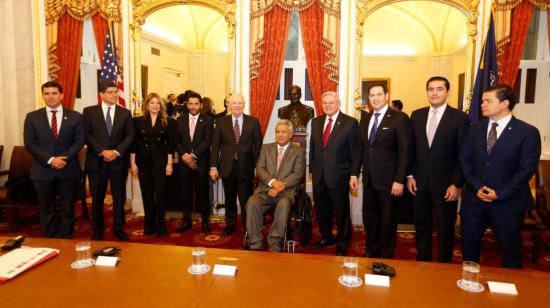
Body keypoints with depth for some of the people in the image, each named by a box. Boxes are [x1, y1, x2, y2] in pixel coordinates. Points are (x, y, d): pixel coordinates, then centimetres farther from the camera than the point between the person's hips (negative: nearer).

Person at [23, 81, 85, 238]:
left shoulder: (75, 116, 4)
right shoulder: (32, 117, 4)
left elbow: (79, 141, -1)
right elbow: (30, 144, -2)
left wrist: (65, 158, -14)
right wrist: (50, 160, -14)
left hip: (68, 169, 0)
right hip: (43, 170, 1)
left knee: (67, 208, 7)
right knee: (46, 209, 10)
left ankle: (66, 240, 19)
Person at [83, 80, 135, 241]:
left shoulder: (125, 112, 7)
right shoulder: (89, 112, 3)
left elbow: (130, 135, 0)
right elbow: (87, 135, -4)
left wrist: (117, 152, -12)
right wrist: (102, 151, -15)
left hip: (119, 161, 1)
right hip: (96, 161, -1)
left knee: (119, 197, 7)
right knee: (97, 198, 8)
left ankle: (118, 228, 20)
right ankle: (98, 229, 24)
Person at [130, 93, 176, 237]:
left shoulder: (168, 122, 2)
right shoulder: (138, 121, 4)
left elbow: (170, 144, 0)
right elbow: (133, 143, 3)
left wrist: (169, 163, -5)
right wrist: (133, 163, -1)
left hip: (160, 161, -1)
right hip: (143, 161, 1)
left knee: (160, 192, -1)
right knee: (147, 194, 8)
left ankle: (161, 224, 12)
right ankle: (149, 225, 19)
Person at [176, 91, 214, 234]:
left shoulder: (207, 120, 0)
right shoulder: (181, 120, 9)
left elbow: (207, 141, -10)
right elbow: (177, 140, 5)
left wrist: (193, 155, -16)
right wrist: (184, 155, -10)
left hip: (201, 162, -2)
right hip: (185, 162, 3)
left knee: (203, 192, 5)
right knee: (185, 192, 8)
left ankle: (205, 221, 17)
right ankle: (187, 221, 21)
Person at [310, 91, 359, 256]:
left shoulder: (350, 123, -6)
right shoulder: (316, 122, 9)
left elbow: (355, 151, -6)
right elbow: (312, 148, 13)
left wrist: (353, 174, -7)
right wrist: (312, 169, 9)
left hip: (339, 176, -4)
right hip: (319, 175, 5)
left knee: (341, 211, 8)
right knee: (321, 210, 15)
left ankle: (342, 241, 27)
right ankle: (326, 237, 34)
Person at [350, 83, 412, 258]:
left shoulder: (399, 118, -8)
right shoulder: (365, 118, 10)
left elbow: (405, 151, -11)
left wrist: (399, 180, -15)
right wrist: (354, 173, 7)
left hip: (388, 179, -5)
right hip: (369, 179, 5)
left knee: (388, 220, 9)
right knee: (369, 217, 14)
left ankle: (386, 256, 27)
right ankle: (371, 252, 33)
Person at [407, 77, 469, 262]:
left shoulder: (460, 118, -6)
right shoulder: (416, 115, 6)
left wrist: (457, 184, -11)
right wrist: (410, 175, 3)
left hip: (445, 184, -3)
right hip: (420, 182, 3)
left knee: (445, 229, 10)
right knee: (421, 226, 15)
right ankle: (422, 261, 31)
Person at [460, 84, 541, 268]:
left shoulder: (528, 132, -6)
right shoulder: (476, 129, 6)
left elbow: (526, 169, -10)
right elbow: (464, 159, 3)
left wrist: (499, 193, -15)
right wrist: (477, 186, -10)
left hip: (507, 202, -3)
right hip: (474, 198, 4)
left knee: (510, 250, 12)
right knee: (468, 245, 13)